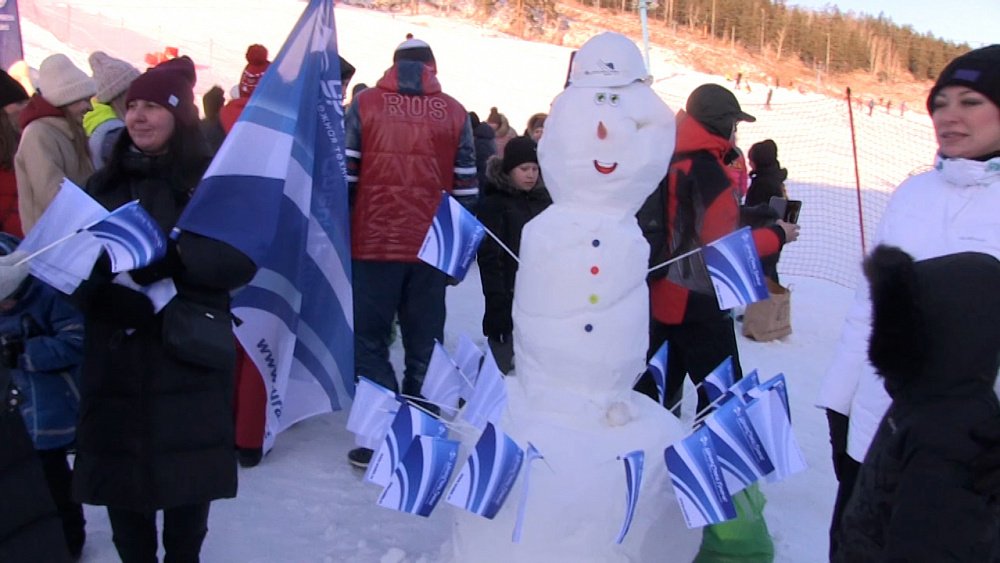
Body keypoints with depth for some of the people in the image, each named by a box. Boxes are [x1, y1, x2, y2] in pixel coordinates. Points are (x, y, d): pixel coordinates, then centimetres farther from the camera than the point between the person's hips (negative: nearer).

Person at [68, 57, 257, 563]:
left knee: (188, 474, 8)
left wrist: (168, 251, -26)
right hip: (117, 359, 3)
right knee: (120, 475, 5)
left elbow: (240, 259, -12)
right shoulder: (104, 185, 9)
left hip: (190, 357, -2)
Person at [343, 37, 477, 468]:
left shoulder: (365, 104, 1)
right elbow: (465, 187, 5)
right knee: (425, 344, 11)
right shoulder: (454, 112, 5)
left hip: (375, 243, -2)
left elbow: (344, 175, -1)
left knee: (370, 340, 6)